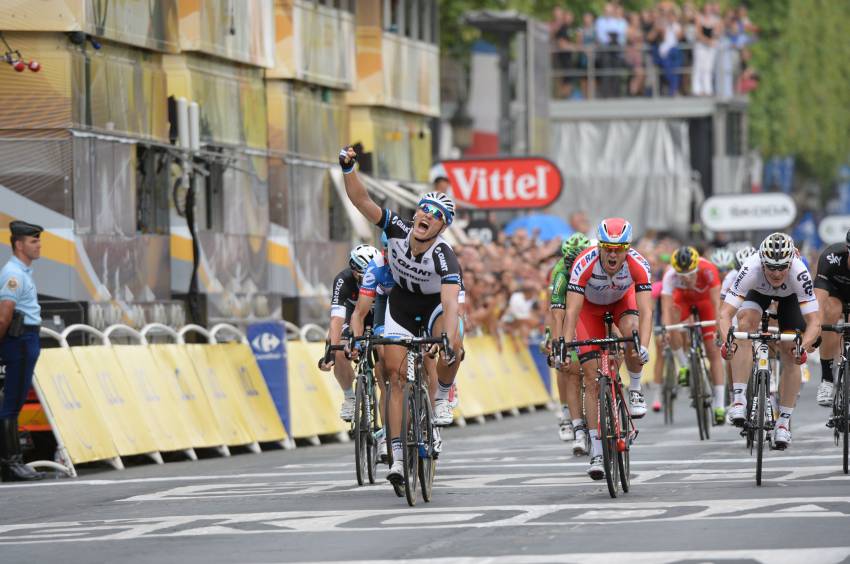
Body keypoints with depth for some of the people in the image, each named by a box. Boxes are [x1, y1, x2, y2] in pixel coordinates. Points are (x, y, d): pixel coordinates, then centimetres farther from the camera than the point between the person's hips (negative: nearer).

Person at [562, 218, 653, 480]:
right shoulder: (585, 263, -38)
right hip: (590, 305, -1)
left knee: (632, 331, -34)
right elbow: (572, 311, -39)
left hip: (621, 300, 1)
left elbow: (645, 311, -40)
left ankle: (635, 390, -6)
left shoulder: (638, 264, -35)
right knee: (592, 378, -9)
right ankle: (596, 452, -4)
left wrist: (643, 347, -55)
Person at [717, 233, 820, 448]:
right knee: (746, 324, -30)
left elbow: (814, 322, -40)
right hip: (758, 292, 0)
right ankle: (738, 398, -26)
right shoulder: (751, 269, -41)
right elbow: (725, 314, -43)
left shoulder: (799, 273, -41)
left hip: (790, 296, 0)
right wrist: (727, 342, -61)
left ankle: (784, 421, 6)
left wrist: (803, 347, -59)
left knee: (790, 357, -10)